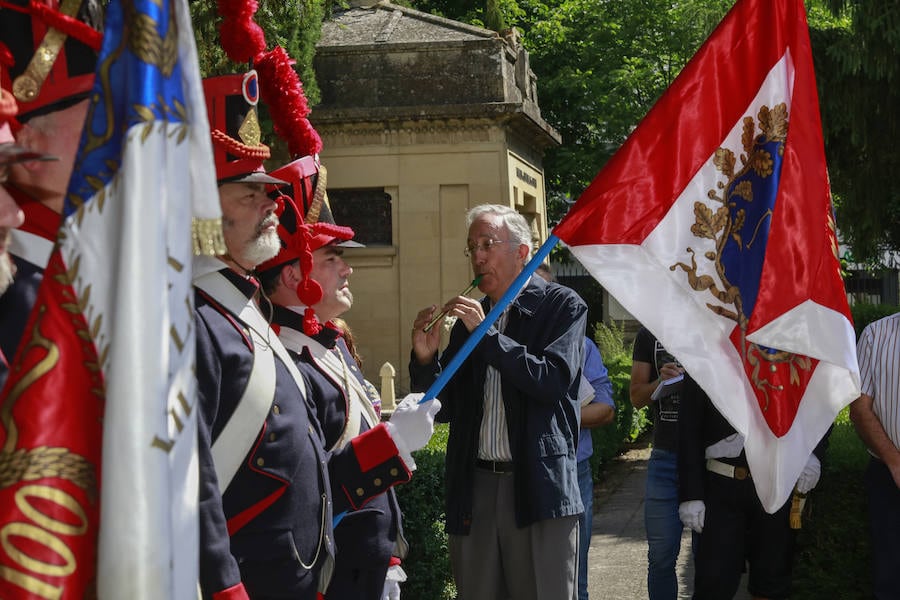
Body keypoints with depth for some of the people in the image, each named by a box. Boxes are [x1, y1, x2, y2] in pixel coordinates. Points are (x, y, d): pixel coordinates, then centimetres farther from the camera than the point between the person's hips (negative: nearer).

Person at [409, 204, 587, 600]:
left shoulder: (562, 306, 0)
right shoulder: (469, 317, 13)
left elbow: (554, 381, -16)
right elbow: (445, 408, 13)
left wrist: (487, 334, -16)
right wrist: (425, 358, -5)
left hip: (538, 488, -4)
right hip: (474, 488, 4)